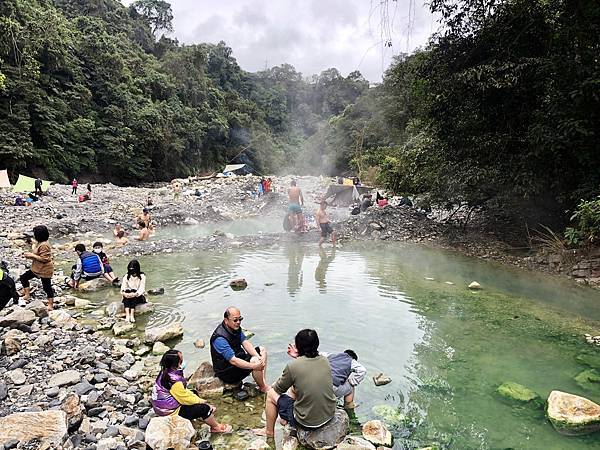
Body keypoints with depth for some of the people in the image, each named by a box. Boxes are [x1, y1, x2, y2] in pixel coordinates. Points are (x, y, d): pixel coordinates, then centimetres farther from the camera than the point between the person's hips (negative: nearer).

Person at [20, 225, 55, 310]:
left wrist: (32, 255, -22)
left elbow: (44, 259, -29)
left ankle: (51, 305, 14)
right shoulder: (38, 243, 5)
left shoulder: (44, 245, -26)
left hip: (45, 270, -10)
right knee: (23, 277, 18)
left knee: (47, 287, 1)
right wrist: (30, 255, 0)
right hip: (36, 268, 10)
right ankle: (27, 295, 31)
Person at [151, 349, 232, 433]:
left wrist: (200, 400, 5)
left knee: (194, 394, 20)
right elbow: (186, 399, -22)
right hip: (171, 412, -10)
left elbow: (183, 391, 7)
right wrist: (202, 402, -5)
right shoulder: (174, 381, -32)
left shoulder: (165, 373, -3)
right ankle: (216, 427, 14)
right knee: (204, 408, -8)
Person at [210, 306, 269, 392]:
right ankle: (263, 388, -5)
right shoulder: (220, 339, -28)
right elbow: (233, 361, -33)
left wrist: (258, 356, -22)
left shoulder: (236, 328, 1)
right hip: (226, 373, -10)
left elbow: (246, 343, -6)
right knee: (255, 361, -26)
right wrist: (254, 366, -38)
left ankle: (263, 382, 3)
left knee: (262, 350, 8)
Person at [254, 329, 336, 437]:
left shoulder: (292, 366, -20)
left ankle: (269, 431, 34)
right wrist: (298, 357, 16)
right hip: (330, 415, 6)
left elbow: (279, 389, -1)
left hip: (307, 423, -5)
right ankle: (286, 419, 44)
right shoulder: (325, 360, -5)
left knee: (271, 394, 16)